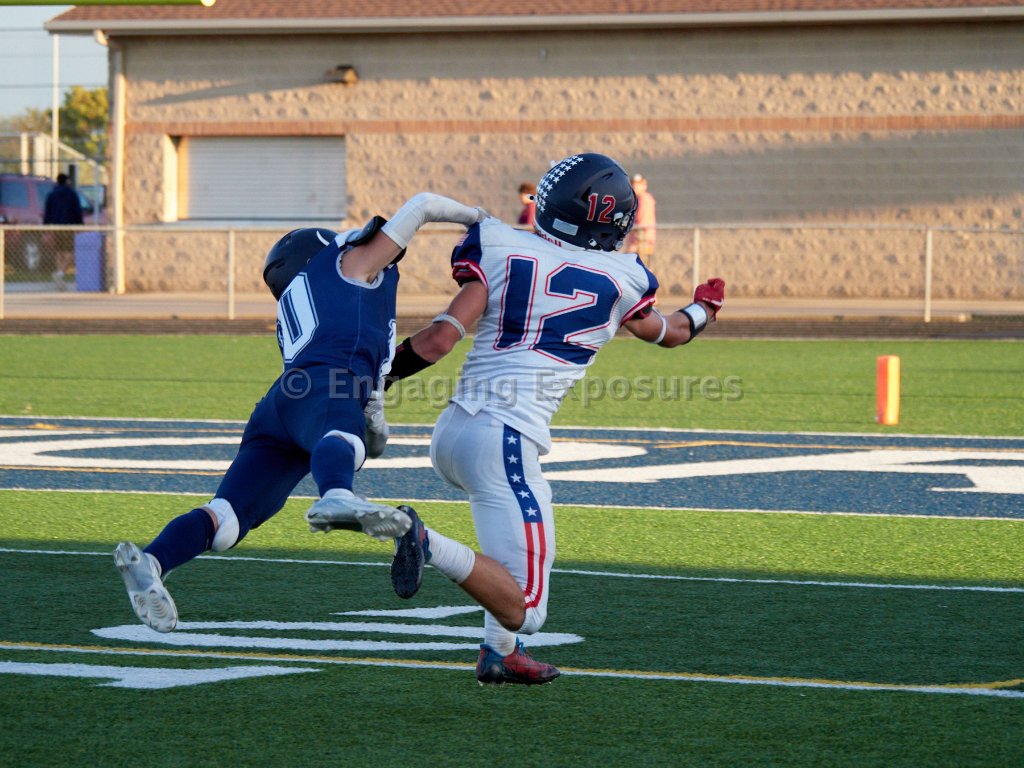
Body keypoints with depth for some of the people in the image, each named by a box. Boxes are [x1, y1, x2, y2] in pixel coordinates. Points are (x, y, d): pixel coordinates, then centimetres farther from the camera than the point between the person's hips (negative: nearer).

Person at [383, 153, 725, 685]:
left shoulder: (499, 248, 4)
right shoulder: (617, 281, 2)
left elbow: (440, 339, -6)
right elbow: (667, 332, 25)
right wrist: (703, 309, 46)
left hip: (450, 433, 6)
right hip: (504, 441, -6)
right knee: (523, 612, -5)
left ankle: (500, 653, 27)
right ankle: (430, 545, -29)